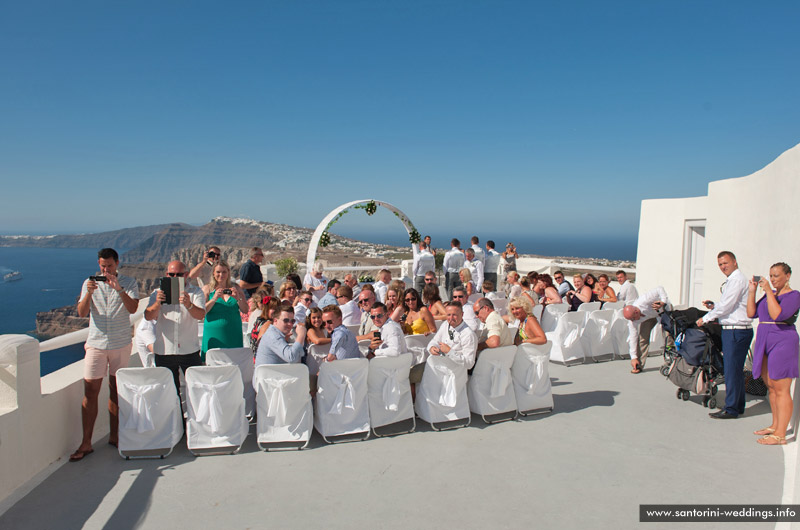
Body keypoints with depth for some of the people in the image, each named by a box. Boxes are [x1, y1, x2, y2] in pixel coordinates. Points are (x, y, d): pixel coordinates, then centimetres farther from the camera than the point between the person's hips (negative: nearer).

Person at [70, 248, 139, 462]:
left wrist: (119, 289, -26)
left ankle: (114, 436, 18)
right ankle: (86, 443, 5)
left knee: (116, 390, 7)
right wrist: (88, 293, -20)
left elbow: (133, 309, -13)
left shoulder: (129, 283, 1)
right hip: (96, 344, 1)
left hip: (121, 344, 0)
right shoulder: (89, 283, 5)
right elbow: (81, 312, -3)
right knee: (90, 392, -2)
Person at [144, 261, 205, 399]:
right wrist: (157, 304, -25)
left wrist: (189, 305, -33)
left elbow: (201, 315, -12)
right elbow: (148, 316, -5)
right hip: (164, 351, 2)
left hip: (190, 351, -1)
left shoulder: (195, 293, 4)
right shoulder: (158, 293, 9)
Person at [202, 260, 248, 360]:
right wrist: (214, 299, -17)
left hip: (233, 336, 2)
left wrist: (238, 298, -12)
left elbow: (245, 310, 5)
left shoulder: (236, 288, 10)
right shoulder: (207, 289, 5)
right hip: (214, 335, -1)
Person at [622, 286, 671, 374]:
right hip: (649, 316, 2)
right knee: (642, 336, -15)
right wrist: (634, 357, -21)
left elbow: (660, 289, -33)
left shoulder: (644, 301, -45)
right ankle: (638, 365, -8)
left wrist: (664, 301, -43)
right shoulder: (632, 321, -29)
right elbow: (633, 338, -21)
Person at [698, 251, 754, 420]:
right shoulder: (732, 280, 18)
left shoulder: (737, 280, -13)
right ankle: (738, 406, 24)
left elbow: (726, 306, -17)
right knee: (736, 369, 15)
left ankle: (731, 409, -1)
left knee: (732, 369, -6)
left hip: (736, 331, -10)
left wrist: (705, 318, -8)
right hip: (732, 330, 10)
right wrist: (714, 307, 10)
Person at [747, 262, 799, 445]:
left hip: (782, 342, -8)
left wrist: (768, 291, -19)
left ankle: (780, 435, -3)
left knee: (781, 389, -6)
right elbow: (751, 313, 10)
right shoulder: (770, 294, 15)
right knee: (771, 387, 14)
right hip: (764, 341, 8)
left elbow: (777, 315, -22)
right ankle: (775, 425, 25)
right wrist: (752, 291, 4)